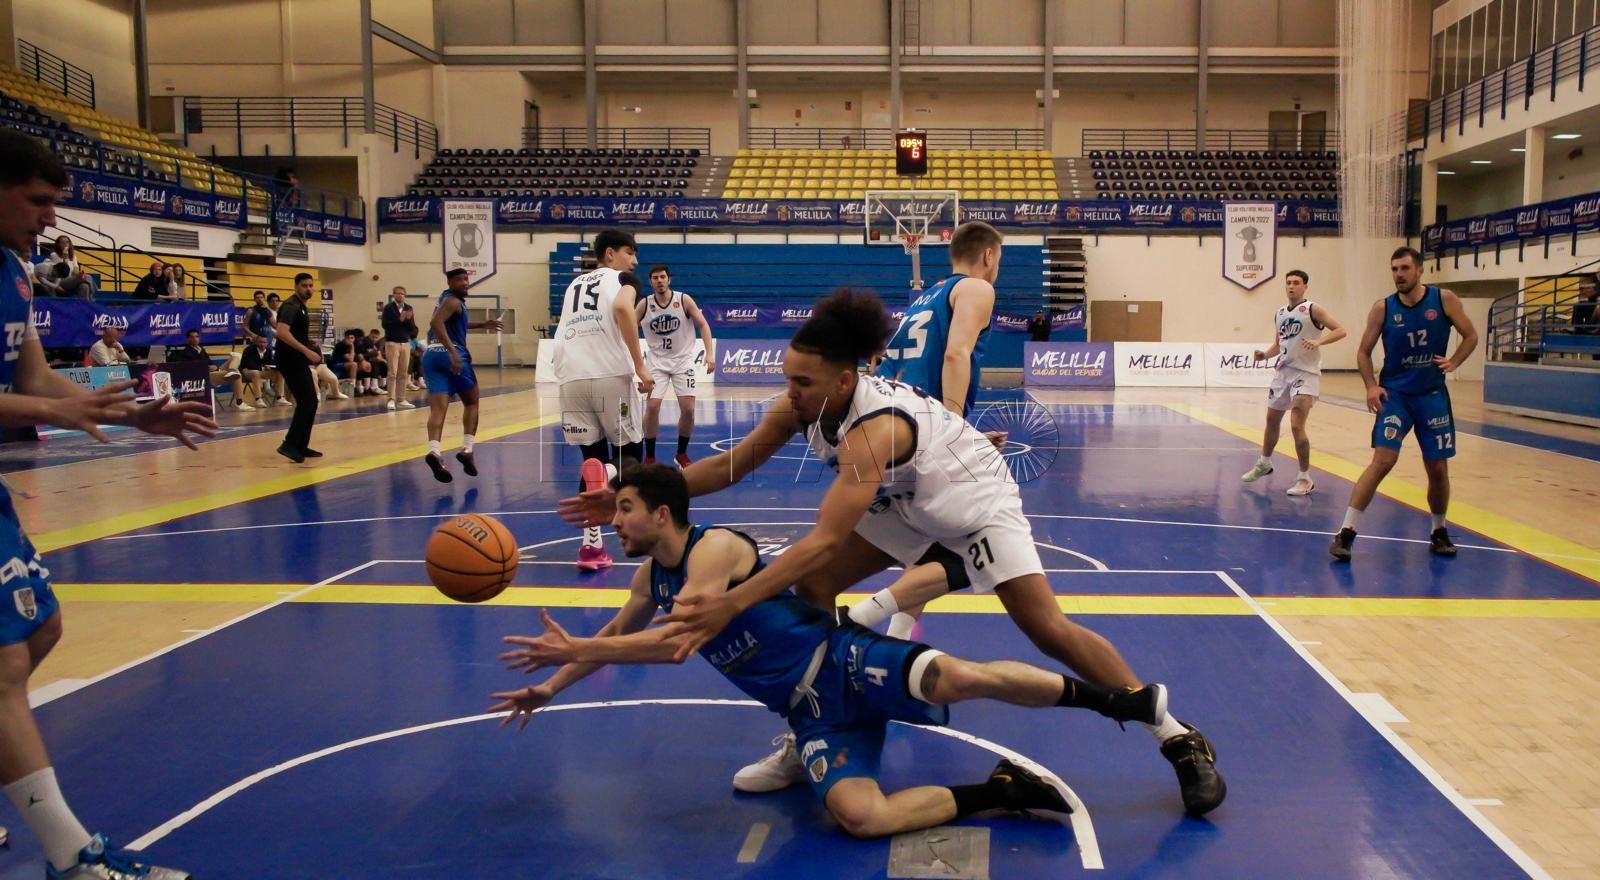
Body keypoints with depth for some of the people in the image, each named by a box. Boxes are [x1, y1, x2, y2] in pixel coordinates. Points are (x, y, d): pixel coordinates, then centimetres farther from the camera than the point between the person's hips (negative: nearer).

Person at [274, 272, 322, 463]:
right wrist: (307, 351, -31)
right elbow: (282, 332, -28)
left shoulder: (300, 306, 17)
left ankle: (301, 446, 15)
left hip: (299, 361, 10)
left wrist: (309, 354, 22)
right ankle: (289, 444, -14)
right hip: (291, 360, -10)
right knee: (306, 402, -14)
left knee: (310, 402, 11)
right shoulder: (291, 306, -14)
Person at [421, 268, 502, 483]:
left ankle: (434, 451, -29)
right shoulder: (453, 301, -3)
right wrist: (452, 351, -28)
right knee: (471, 402, 12)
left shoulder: (447, 300, 27)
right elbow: (436, 322, -21)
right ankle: (467, 449, 1)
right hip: (450, 354, -7)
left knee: (438, 407, -7)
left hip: (431, 355, 7)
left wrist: (482, 325, 44)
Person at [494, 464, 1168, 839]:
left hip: (843, 661, -7)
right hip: (810, 710, 7)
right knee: (857, 816, -21)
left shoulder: (715, 548, -14)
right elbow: (615, 635, 32)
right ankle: (998, 791, -6)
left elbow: (677, 642, -22)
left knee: (959, 678, -33)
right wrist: (550, 687, 28)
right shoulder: (650, 578, 14)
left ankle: (1124, 702, -15)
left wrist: (572, 651, -16)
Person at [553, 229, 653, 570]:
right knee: (630, 452, 11)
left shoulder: (575, 284, 27)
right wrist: (639, 366, -14)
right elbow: (622, 308, -13)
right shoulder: (624, 278, 9)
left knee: (593, 459, 14)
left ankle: (591, 544, 6)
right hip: (611, 375, -5)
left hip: (572, 378, 5)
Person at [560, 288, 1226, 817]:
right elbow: (730, 465, -8)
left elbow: (823, 542, -48)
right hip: (906, 506, 8)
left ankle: (1182, 742, 4)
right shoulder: (801, 405, -18)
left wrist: (729, 607, -53)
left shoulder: (873, 429, -40)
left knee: (1050, 631, -12)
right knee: (808, 588, -7)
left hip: (975, 501, -7)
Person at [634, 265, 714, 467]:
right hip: (657, 362, 0)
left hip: (682, 360, 0)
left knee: (688, 409, -6)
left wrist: (710, 353, -15)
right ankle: (649, 456, 4)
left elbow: (703, 325, -5)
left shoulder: (684, 300, -9)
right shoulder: (644, 304, -7)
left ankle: (682, 454, 15)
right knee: (652, 406, -12)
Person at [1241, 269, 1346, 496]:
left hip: (1305, 373, -7)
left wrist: (1318, 341, -32)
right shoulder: (1280, 313, 11)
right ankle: (1264, 463, 41)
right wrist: (1265, 354, 2)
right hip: (1283, 371, 7)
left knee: (1296, 426, -15)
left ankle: (1305, 479, -4)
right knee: (1272, 419, 20)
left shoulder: (1313, 309, -9)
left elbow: (1340, 331, -16)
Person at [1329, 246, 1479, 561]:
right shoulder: (1383, 308, -5)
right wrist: (1371, 386, -11)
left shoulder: (1444, 300, -4)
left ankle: (1439, 532, 30)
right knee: (1383, 460, -17)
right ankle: (1346, 532, -15)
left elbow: (1470, 336, 6)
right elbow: (1364, 351, 2)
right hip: (1394, 394, -2)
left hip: (1432, 394, 2)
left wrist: (1453, 362, -11)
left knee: (1438, 468, 8)